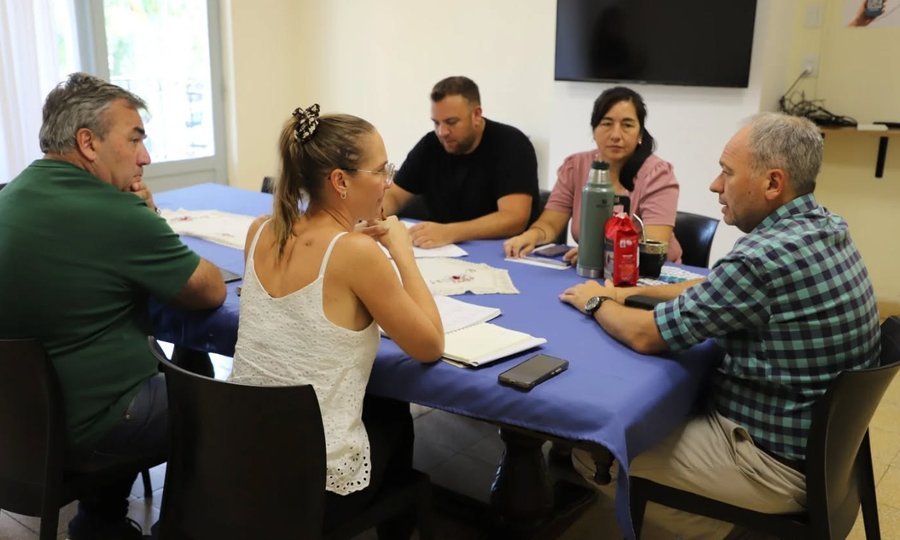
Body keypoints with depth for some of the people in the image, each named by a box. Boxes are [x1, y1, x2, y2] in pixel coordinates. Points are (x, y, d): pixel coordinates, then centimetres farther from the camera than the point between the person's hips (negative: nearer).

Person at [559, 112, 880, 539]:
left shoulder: (767, 256, -29)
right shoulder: (824, 228, 0)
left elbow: (645, 335, -19)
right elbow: (722, 288, 14)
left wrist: (596, 303, 0)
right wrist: (634, 292, 8)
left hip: (776, 460, -9)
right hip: (815, 437, 9)